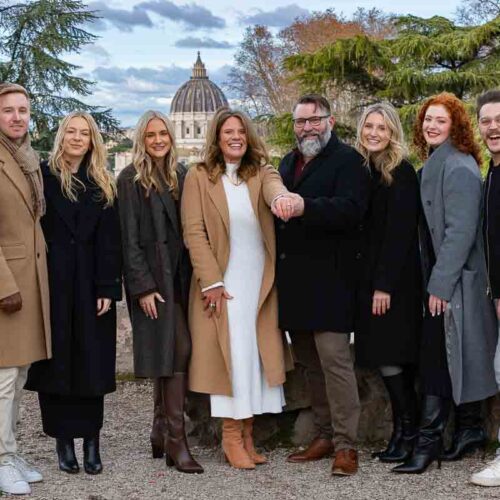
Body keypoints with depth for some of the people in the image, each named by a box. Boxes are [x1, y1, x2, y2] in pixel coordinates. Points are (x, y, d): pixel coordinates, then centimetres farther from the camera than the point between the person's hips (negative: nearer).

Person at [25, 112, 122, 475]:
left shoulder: (103, 186, 8)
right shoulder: (43, 176, 2)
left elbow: (109, 241, 3)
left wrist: (107, 289, -6)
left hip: (90, 285, 2)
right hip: (52, 283, -2)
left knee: (92, 362, 3)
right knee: (57, 361, 2)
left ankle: (92, 442, 10)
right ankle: (64, 442, 10)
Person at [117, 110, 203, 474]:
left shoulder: (181, 175, 13)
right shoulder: (131, 179, -3)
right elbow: (129, 238, -7)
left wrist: (195, 277, 5)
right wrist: (143, 286, -13)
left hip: (180, 276, 5)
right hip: (152, 277, -5)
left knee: (169, 353, 8)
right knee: (179, 351, -11)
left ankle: (161, 434, 20)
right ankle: (176, 441, -6)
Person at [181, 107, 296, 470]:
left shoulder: (261, 172, 5)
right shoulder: (199, 177, -1)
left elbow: (274, 187, -19)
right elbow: (194, 232, -6)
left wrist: (281, 198, -45)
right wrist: (211, 281, -13)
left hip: (260, 280, 3)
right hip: (221, 280, -3)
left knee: (257, 354, 5)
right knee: (231, 354, -4)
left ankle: (247, 433, 15)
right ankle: (231, 436, 4)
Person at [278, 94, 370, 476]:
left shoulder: (347, 160, -4)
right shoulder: (288, 163, 21)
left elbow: (350, 208, -21)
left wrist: (306, 207, -34)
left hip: (329, 279, -7)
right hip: (294, 280, 7)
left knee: (333, 357, -10)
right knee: (309, 361, 11)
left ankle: (346, 444, -4)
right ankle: (324, 436, 21)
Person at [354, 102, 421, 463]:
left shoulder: (401, 173, -9)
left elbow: (400, 231, -14)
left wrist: (385, 285, -18)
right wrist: (368, 282, 8)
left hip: (394, 281, -7)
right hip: (370, 279, 7)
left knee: (389, 357, -7)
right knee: (388, 359, 9)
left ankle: (408, 432, 5)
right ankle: (403, 433, 16)